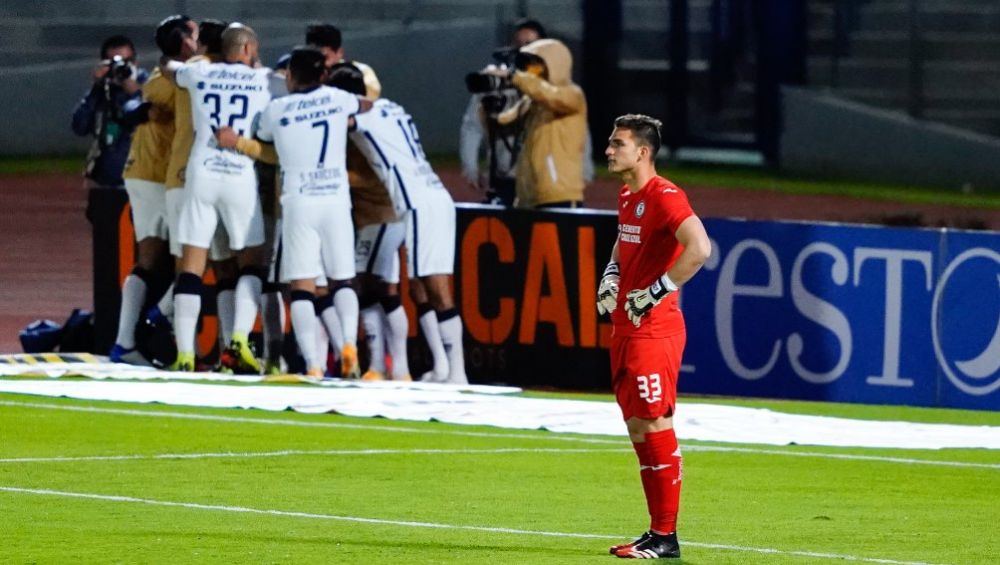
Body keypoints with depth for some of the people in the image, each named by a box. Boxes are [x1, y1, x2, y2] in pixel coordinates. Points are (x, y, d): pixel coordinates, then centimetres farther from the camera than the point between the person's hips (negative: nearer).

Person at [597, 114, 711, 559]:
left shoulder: (664, 197, -16)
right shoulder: (627, 197, 14)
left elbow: (699, 248, -29)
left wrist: (658, 291, -23)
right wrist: (610, 276, 15)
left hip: (654, 330, -10)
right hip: (625, 328, 10)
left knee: (654, 426, -7)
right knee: (637, 427, 11)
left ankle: (666, 537, -4)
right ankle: (658, 530, 16)